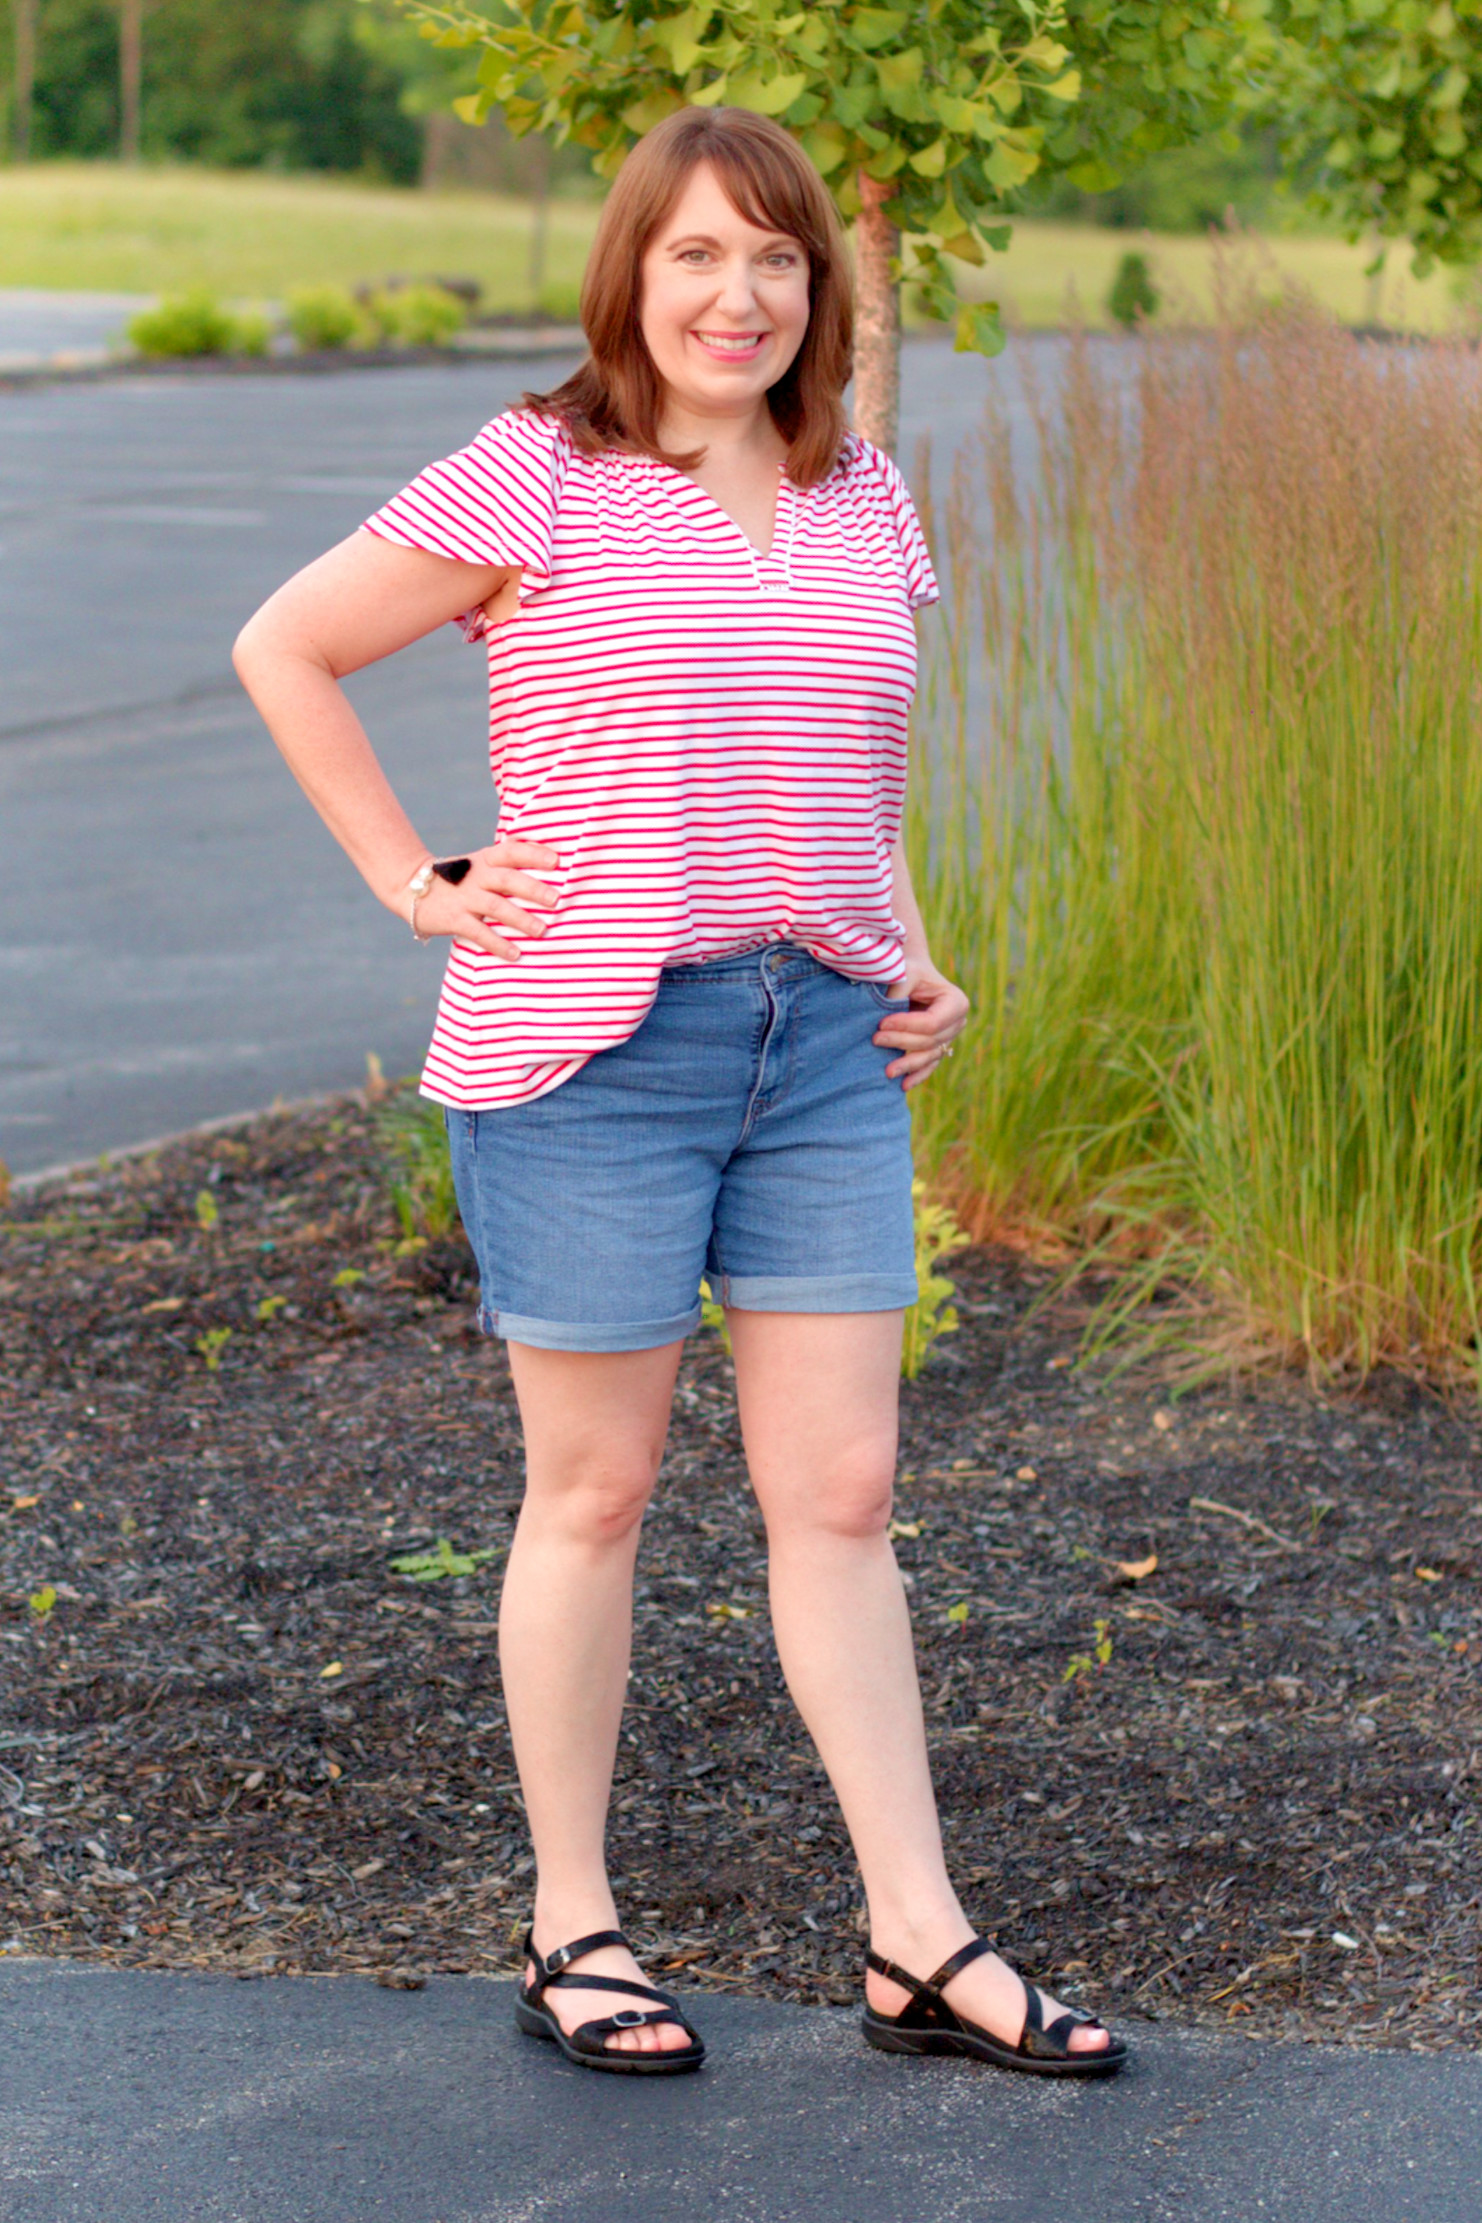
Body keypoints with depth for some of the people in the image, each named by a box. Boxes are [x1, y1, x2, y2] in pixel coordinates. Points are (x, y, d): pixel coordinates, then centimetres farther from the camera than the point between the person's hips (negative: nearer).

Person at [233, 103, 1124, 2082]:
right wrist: (418, 886, -4)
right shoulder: (539, 481, -6)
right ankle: (571, 1928, 18)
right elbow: (285, 650, 0)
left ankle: (923, 1947, 11)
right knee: (596, 1490, 5)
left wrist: (914, 966, 10)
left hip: (825, 1048, 5)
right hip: (593, 1050, -5)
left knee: (841, 1493, 6)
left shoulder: (863, 502, 11)